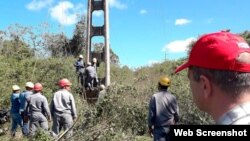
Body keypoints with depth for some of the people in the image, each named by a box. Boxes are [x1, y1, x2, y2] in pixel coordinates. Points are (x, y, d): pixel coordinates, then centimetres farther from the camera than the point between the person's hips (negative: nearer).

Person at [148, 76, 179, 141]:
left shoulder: (155, 97, -7)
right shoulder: (172, 97, 1)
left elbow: (151, 113, -5)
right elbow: (176, 113, 5)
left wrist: (150, 126, 6)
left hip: (159, 128, -3)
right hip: (170, 127, 3)